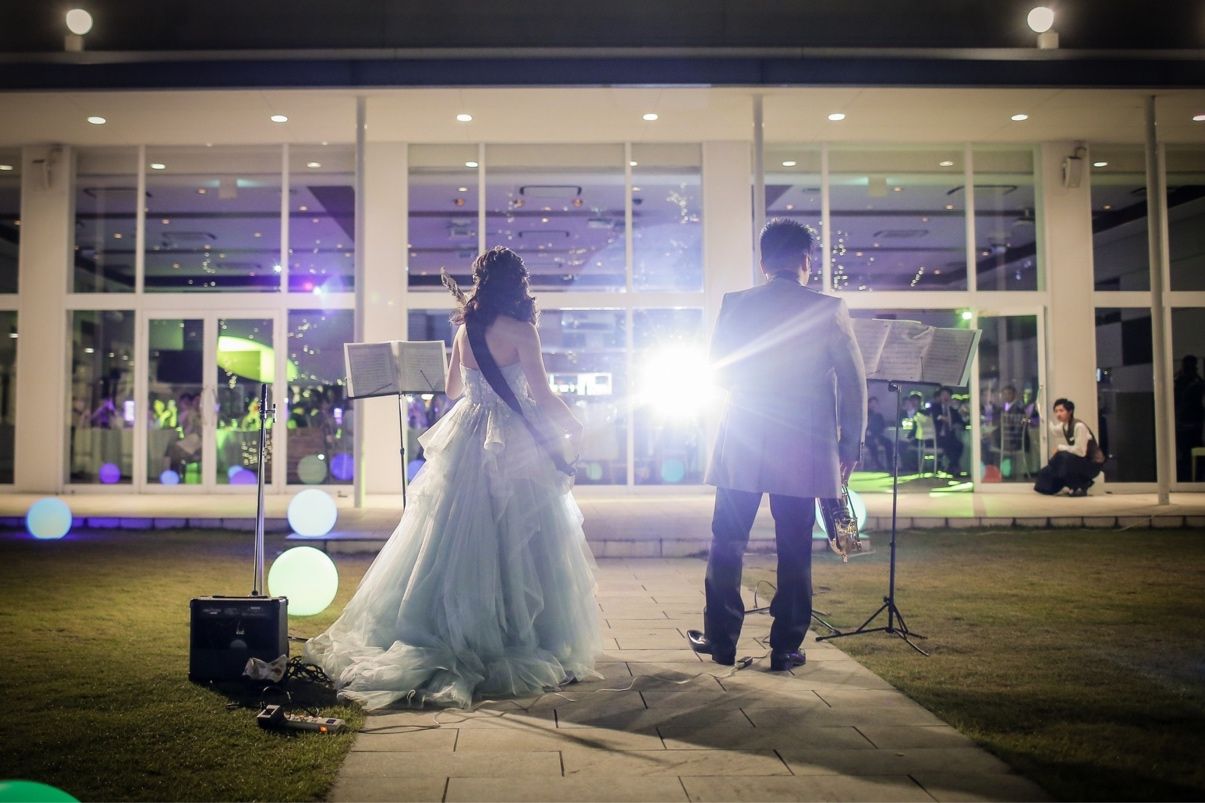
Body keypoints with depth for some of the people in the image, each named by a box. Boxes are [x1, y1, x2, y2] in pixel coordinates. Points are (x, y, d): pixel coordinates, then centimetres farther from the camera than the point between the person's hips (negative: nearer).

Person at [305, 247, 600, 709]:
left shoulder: (464, 330, 6)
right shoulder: (520, 331, -10)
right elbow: (542, 395, -11)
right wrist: (572, 427, 6)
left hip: (466, 442, 5)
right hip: (514, 446, -5)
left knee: (455, 541, 11)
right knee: (516, 544, 1)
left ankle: (444, 635, 19)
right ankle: (516, 638, 5)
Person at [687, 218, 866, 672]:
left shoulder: (735, 305, -1)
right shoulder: (828, 309, -4)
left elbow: (718, 371, 8)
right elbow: (853, 382, -2)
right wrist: (851, 444, 7)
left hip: (740, 446, 1)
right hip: (804, 449, -1)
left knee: (727, 544, 11)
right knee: (794, 550, 8)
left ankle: (721, 640, 18)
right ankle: (785, 648, 14)